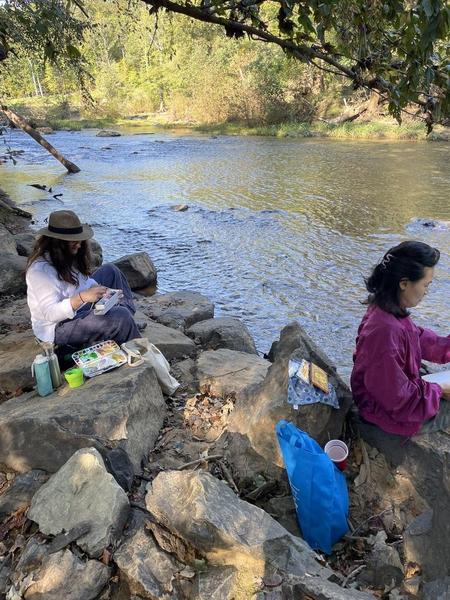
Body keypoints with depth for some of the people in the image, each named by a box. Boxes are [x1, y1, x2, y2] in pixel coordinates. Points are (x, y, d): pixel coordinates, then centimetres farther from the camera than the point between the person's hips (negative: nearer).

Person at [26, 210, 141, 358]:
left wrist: (96, 288, -14)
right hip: (57, 330, -10)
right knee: (120, 316, -27)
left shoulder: (67, 256, -1)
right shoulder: (41, 269, -27)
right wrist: (82, 297, -41)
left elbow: (82, 281, 8)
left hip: (78, 311, 10)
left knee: (110, 271, 9)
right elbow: (50, 313, -31)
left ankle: (131, 316, 2)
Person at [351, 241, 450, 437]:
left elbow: (418, 338, 8)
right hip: (393, 413, -8)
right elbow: (398, 398, -29)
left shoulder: (388, 310, -10)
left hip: (396, 389, 8)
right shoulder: (386, 330, -37)